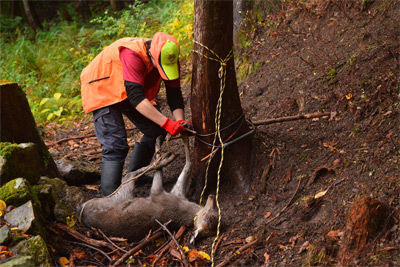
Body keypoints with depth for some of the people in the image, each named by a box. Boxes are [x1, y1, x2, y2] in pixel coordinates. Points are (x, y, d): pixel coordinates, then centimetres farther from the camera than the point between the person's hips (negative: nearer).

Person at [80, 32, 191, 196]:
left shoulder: (169, 58, -17)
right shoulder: (132, 55, -39)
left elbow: (174, 94, -12)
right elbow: (136, 97, -43)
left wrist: (180, 122, -29)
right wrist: (167, 122, -48)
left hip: (130, 91, 8)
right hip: (103, 91, -7)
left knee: (157, 130, 6)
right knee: (115, 145, -20)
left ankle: (134, 175, 25)